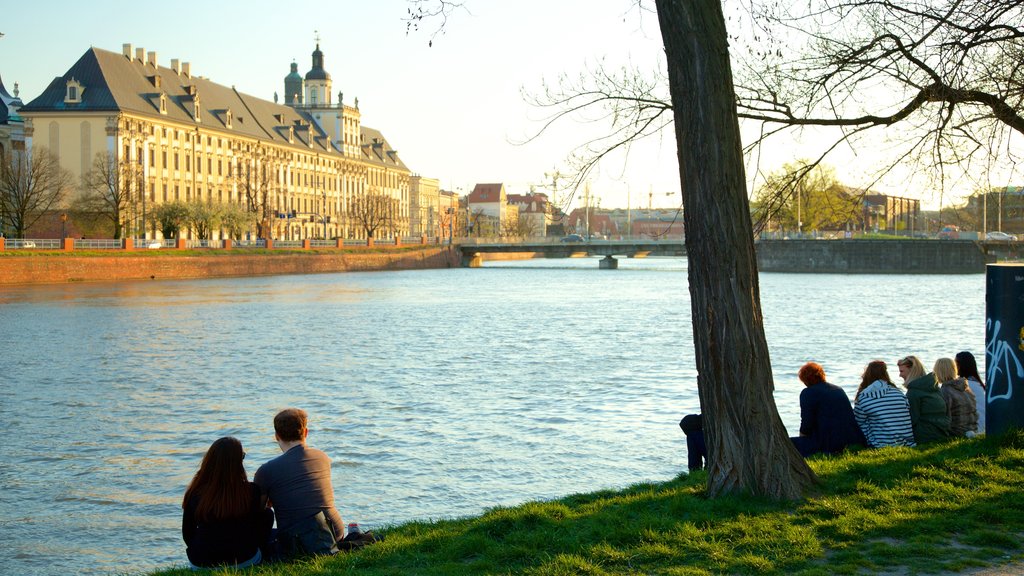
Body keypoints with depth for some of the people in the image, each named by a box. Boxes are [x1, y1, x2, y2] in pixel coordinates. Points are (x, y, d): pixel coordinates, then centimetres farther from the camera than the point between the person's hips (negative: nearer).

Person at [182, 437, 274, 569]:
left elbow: (187, 534, 4)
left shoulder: (195, 493, -9)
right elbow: (261, 538, -3)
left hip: (201, 564, 3)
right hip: (243, 561, -3)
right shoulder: (252, 492, -14)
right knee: (268, 514, 21)